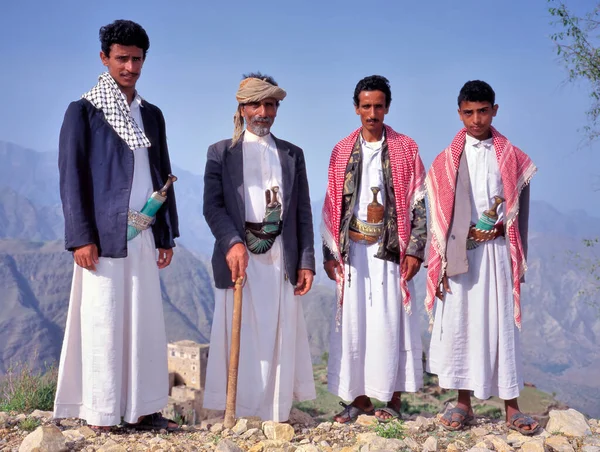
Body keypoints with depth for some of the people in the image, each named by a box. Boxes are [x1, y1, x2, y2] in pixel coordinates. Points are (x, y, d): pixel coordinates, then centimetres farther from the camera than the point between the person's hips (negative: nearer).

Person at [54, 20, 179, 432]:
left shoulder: (151, 115, 15)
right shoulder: (84, 111, -1)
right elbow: (71, 176, -6)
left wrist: (167, 235, 12)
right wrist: (81, 237, -13)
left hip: (143, 237, 5)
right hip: (104, 236, -5)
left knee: (145, 321, 6)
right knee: (102, 322, -3)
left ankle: (141, 409, 13)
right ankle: (100, 416, 4)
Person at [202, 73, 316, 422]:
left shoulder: (293, 154, 15)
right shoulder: (221, 152, 9)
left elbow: (303, 213, 11)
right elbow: (213, 206, -2)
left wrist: (306, 262, 2)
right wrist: (232, 243, -18)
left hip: (281, 260, 2)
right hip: (240, 257, -2)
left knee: (280, 339, 2)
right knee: (239, 338, -1)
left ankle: (277, 414, 8)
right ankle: (238, 413, 5)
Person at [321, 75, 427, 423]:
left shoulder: (406, 149, 4)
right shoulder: (342, 151, 11)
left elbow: (418, 203, 1)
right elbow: (332, 205, 10)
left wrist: (415, 250, -7)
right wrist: (330, 253, 5)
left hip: (390, 248, -2)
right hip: (353, 249, 2)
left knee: (390, 321, -4)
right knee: (353, 321, 1)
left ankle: (393, 400, 5)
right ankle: (360, 398, 11)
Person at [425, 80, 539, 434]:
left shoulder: (513, 158, 7)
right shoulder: (446, 161, 6)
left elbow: (520, 211, 8)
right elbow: (438, 216, 3)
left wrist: (519, 261, 2)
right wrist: (440, 265, -4)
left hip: (497, 251, 0)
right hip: (460, 252, 0)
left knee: (502, 324, 1)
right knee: (459, 323, 1)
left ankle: (511, 406, 8)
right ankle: (464, 403, 10)